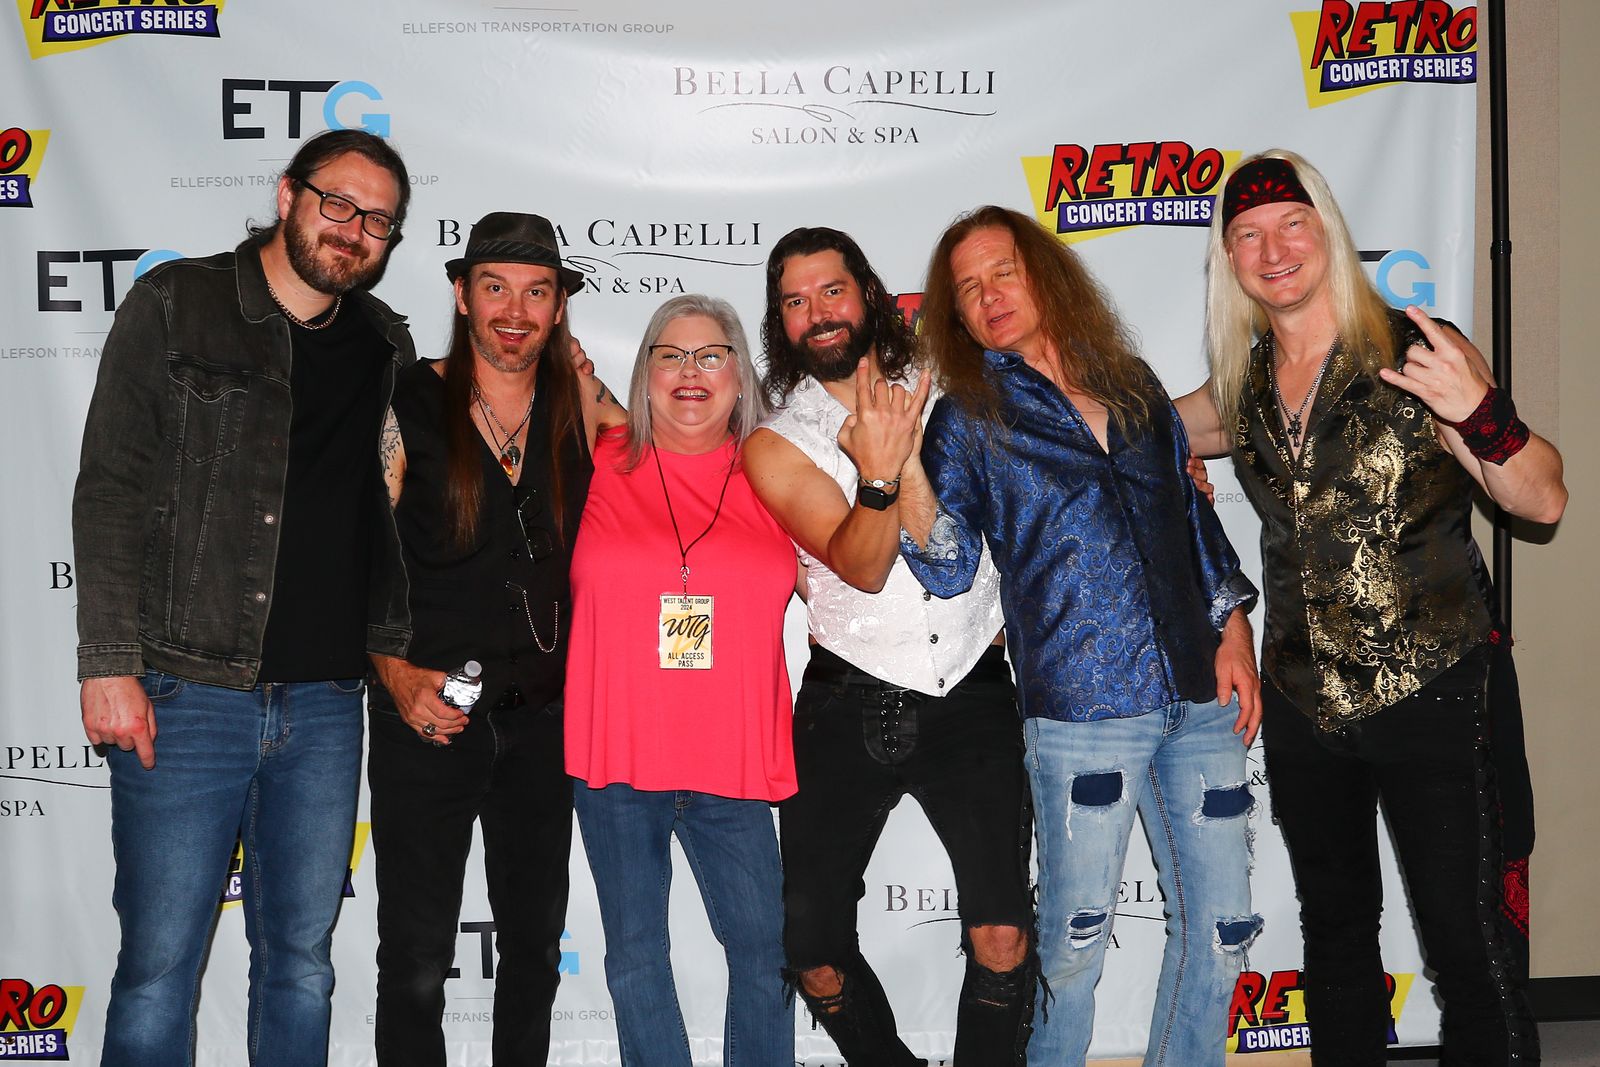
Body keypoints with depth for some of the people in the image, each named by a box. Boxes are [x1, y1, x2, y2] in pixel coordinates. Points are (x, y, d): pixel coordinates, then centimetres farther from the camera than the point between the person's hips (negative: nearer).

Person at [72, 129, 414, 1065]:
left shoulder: (387, 348, 12)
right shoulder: (176, 305, 0)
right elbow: (110, 493, -5)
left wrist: (390, 650, 8)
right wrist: (111, 664, -12)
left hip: (325, 706, 4)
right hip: (187, 698, -4)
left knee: (302, 961, 12)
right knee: (160, 967, 1)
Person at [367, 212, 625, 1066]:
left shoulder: (581, 403, 1)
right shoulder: (404, 408, -7)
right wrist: (398, 676, -18)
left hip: (543, 718, 4)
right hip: (426, 719, -3)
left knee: (535, 943, 19)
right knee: (417, 958, 7)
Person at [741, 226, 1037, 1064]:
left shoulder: (941, 392, 7)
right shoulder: (775, 444, 0)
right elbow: (863, 568, -13)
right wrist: (878, 472, -29)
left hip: (973, 695, 1)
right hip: (852, 704, 0)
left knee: (1003, 941, -10)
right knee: (812, 949, 2)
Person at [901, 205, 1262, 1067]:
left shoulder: (1133, 388, 14)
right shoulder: (968, 420, 3)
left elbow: (1195, 515, 20)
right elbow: (949, 569, -7)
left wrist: (1232, 629, 11)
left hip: (1200, 696, 4)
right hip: (1082, 704, -4)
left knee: (1221, 925, 11)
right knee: (1075, 938, 2)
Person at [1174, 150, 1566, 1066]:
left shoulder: (1420, 353, -11)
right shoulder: (1243, 387, 4)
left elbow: (1544, 501, -13)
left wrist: (1478, 412, -32)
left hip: (1426, 697, -5)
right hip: (1303, 706, 5)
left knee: (1465, 943, -3)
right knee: (1336, 931, 18)